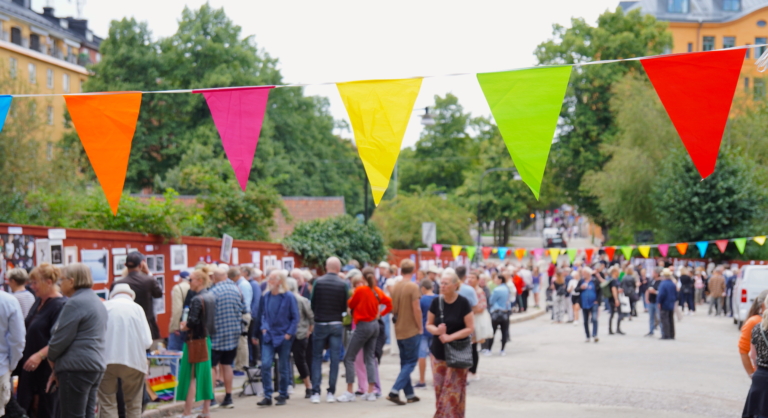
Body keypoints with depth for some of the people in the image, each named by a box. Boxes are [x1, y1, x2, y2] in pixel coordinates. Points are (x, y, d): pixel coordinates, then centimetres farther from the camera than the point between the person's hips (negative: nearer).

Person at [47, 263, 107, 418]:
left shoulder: (75, 303, -13)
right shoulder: (97, 301, 17)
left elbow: (61, 338, -14)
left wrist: (52, 358, 6)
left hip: (77, 369, -10)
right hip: (96, 366, 10)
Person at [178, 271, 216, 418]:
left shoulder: (197, 299, -17)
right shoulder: (211, 297, 9)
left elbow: (192, 322, -24)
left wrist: (183, 327, -5)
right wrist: (187, 323, 11)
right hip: (207, 339, 8)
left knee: (191, 377, -4)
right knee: (206, 375, 11)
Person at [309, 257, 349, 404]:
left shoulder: (318, 282, -5)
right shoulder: (344, 285, -6)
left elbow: (312, 304, -1)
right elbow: (346, 307, -1)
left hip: (320, 324, 0)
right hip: (336, 324, 0)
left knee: (316, 357, 8)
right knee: (335, 358, 6)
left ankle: (315, 393, 2)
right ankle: (331, 393, 5)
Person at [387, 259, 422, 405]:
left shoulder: (395, 287, 5)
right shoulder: (413, 287, -14)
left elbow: (393, 309, 11)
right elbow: (416, 309, -16)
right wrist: (420, 327, -7)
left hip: (399, 330, 7)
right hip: (412, 330, -7)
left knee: (405, 362, 13)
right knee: (411, 362, -1)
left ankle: (409, 394, 15)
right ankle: (394, 391, -12)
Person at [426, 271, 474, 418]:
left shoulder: (463, 303, -9)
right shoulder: (436, 302, 0)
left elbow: (470, 328, -8)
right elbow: (429, 325, 8)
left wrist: (450, 337, -17)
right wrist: (437, 330, -14)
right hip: (439, 352, 3)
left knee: (453, 390, -2)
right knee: (440, 388, 5)